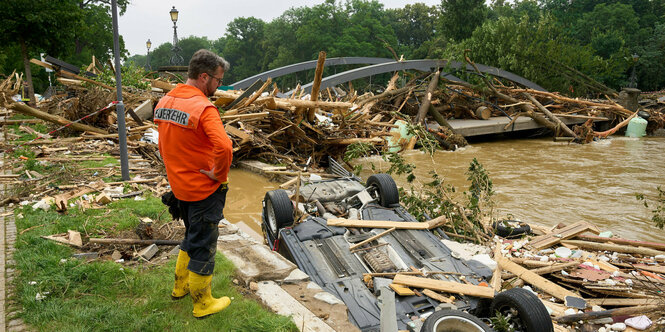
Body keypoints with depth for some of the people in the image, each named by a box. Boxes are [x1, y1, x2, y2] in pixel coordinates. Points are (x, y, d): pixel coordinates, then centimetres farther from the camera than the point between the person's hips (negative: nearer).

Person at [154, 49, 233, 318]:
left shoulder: (164, 102, 3)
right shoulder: (203, 108, -24)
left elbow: (164, 145, 12)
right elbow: (223, 147, -37)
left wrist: (176, 172, 16)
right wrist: (219, 174, -21)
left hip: (179, 187, 8)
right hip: (204, 190, -8)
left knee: (192, 236, 26)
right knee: (203, 245, 7)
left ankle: (181, 286, 42)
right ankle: (202, 303, 23)